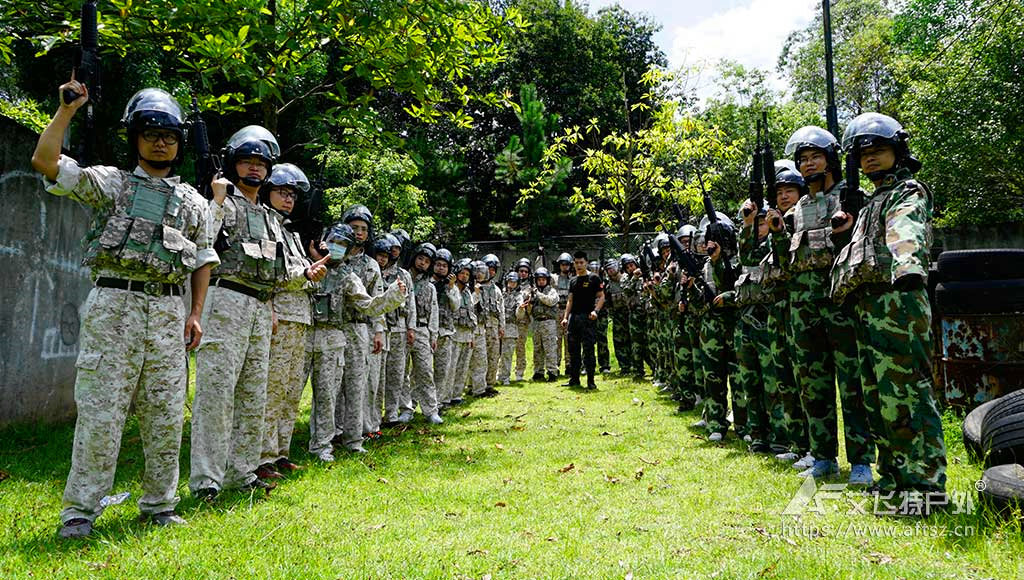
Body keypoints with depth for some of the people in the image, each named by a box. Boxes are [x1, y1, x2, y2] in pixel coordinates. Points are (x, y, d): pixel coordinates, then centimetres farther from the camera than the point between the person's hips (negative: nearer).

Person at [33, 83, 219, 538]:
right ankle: (81, 509, 6)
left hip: (168, 310, 3)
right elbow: (44, 161, -3)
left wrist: (195, 312, 8)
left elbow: (203, 259, 17)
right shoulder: (109, 183, 8)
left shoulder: (192, 202, 16)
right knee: (101, 409, -4)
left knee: (166, 413, 5)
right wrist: (67, 109, -2)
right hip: (113, 305, -3)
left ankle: (159, 505, 17)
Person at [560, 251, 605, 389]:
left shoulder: (594, 278, -1)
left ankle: (590, 380, 0)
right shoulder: (573, 281, 17)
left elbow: (601, 297, -3)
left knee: (588, 350, -6)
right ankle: (574, 379, 16)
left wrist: (596, 311, -19)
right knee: (573, 350, 9)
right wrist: (565, 317, 10)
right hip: (573, 317, 6)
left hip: (587, 317, -6)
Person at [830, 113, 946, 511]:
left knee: (906, 395, -11)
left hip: (897, 302, -10)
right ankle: (894, 475, 23)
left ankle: (925, 483, -6)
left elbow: (906, 233, -25)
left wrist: (907, 267, -44)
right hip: (867, 309, 10)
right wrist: (843, 235, 14)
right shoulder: (871, 202, 27)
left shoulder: (909, 192, -1)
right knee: (878, 397, 13)